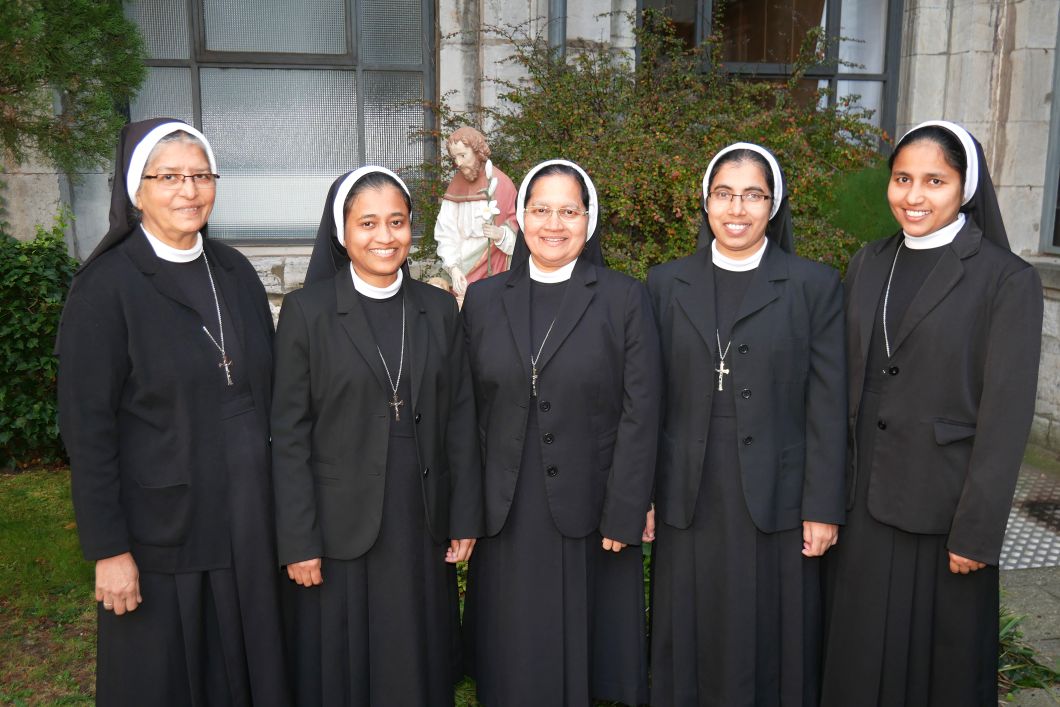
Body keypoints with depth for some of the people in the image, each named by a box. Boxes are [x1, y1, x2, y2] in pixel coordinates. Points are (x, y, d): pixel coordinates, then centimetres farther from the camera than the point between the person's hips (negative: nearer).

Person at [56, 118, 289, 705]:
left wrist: (276, 498, 9)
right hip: (162, 523, -4)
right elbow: (86, 426, -12)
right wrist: (107, 549, -13)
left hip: (247, 516, 5)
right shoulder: (106, 285, -10)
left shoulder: (235, 272, 5)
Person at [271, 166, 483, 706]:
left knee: (419, 663, 15)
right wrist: (298, 541, -9)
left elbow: (459, 420, 5)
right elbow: (289, 434, -7)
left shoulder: (439, 309, 3)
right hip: (340, 524, -3)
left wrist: (466, 518, 3)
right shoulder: (307, 310, -7)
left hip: (423, 521, 3)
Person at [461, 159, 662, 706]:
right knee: (515, 660, 12)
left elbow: (640, 415, -6)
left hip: (591, 513, -2)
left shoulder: (625, 299, -3)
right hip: (507, 517, 2)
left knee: (586, 651, 11)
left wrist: (623, 517, -10)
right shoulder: (483, 299, 5)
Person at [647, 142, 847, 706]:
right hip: (688, 501, 2)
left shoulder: (815, 286, -1)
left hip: (776, 502, -1)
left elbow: (827, 407, -3)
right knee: (691, 645, 13)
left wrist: (823, 509, -5)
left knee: (771, 644, 10)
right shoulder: (666, 284, 5)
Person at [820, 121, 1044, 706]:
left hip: (941, 504, -4)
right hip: (862, 501, 5)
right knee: (859, 652, 15)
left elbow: (1005, 414, -12)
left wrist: (977, 530, -14)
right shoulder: (869, 264, 6)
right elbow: (848, 383, 9)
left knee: (942, 657, 11)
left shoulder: (1006, 279, -9)